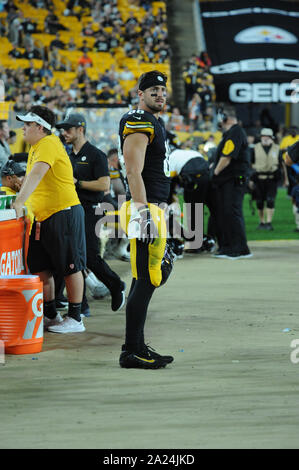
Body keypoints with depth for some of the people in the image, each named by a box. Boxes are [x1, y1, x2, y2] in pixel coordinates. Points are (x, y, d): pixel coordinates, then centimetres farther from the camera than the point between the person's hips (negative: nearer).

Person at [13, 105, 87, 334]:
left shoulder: (49, 144, -15)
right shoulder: (35, 148, 16)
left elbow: (37, 174, -28)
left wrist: (19, 202, -38)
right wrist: (21, 204, 14)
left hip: (64, 213, -10)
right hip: (42, 217, 10)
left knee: (71, 267, -2)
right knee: (40, 268, 8)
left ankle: (75, 319, 3)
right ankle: (51, 315, 18)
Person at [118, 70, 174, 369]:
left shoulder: (155, 123, 20)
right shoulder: (139, 124, -12)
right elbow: (134, 172, -20)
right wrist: (143, 212, -25)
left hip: (153, 208, 10)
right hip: (145, 209, -10)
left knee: (146, 280, 12)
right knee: (145, 281, -9)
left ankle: (136, 348, 17)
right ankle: (131, 352, -7)